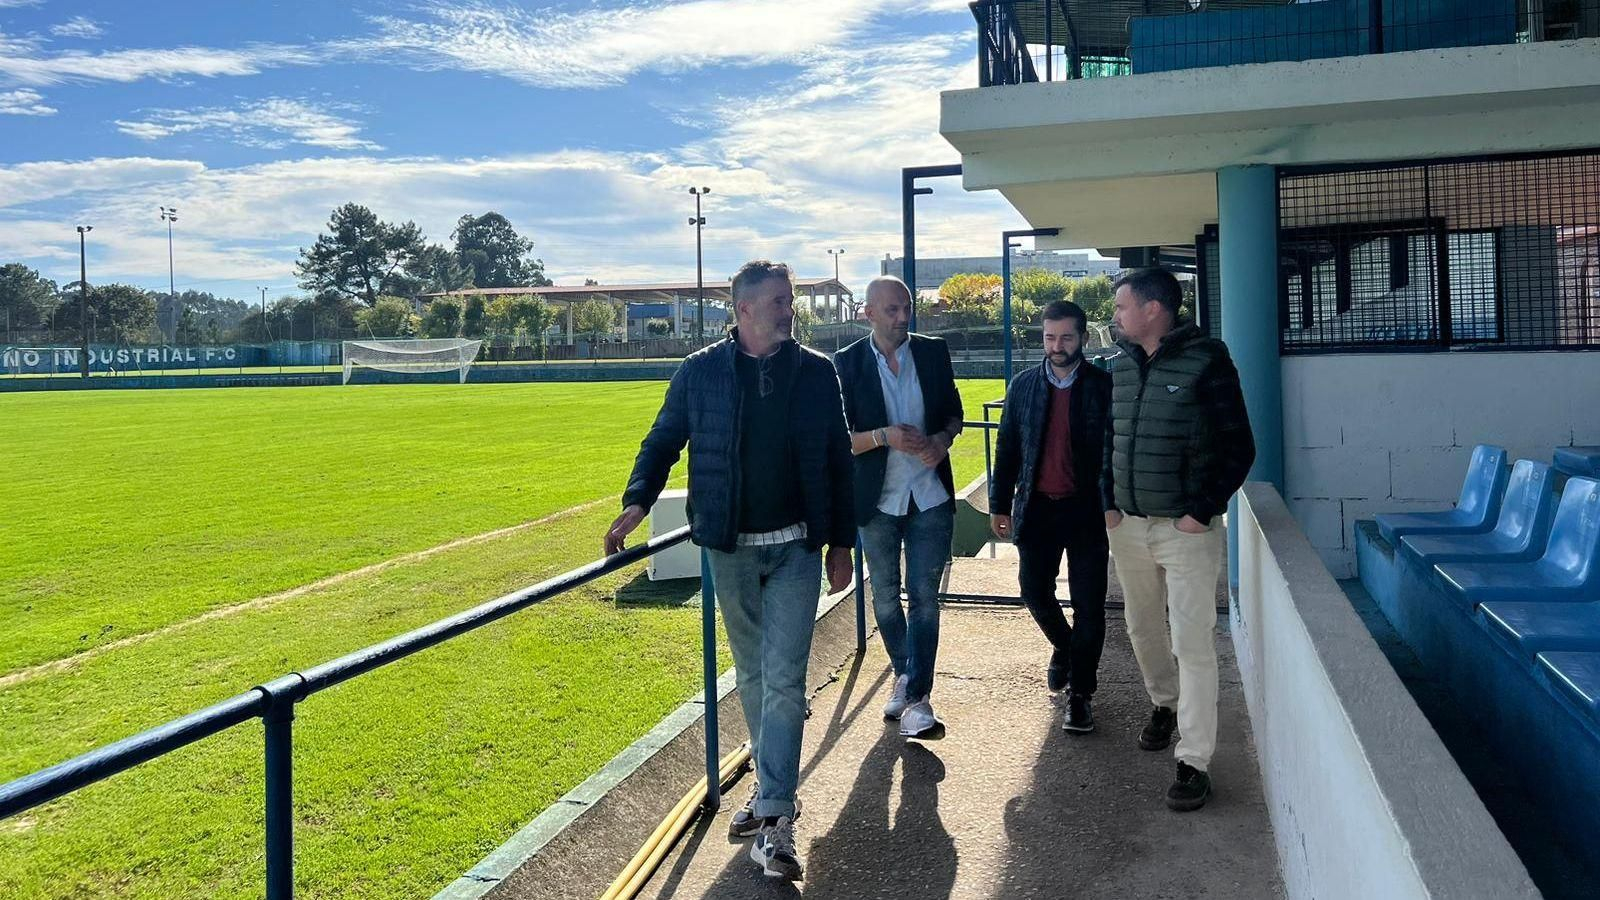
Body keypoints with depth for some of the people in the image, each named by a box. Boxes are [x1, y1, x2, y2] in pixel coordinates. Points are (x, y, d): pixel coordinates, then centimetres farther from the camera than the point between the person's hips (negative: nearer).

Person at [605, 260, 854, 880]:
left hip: (796, 549, -1)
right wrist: (638, 501, -15)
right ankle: (773, 789, 29)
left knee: (783, 679, -7)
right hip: (729, 550, 1)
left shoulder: (817, 372, 1)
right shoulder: (700, 372, -2)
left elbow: (838, 462, 5)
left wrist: (841, 543, 5)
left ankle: (774, 820, -3)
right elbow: (663, 441, 3)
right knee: (752, 675, 13)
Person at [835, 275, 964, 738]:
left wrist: (943, 439, -11)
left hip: (931, 495, 0)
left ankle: (918, 696, 2)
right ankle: (903, 674, 36)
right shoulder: (847, 364, -6)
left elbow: (954, 411, 11)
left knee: (924, 596, -3)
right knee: (885, 597, 14)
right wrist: (884, 437, -23)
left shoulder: (934, 352, 1)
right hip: (878, 499, 0)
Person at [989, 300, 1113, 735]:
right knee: (1035, 591, 9)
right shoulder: (1024, 385, 6)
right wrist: (1000, 504, 8)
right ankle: (1064, 647, 40)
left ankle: (1080, 692, 13)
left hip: (1087, 509, -3)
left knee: (1088, 604, 0)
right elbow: (1007, 449, 9)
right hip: (1037, 508, 3)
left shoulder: (1103, 386, -3)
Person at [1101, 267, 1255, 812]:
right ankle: (1166, 705, 41)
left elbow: (1239, 448, -9)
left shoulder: (1206, 361, -10)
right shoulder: (1120, 366, 8)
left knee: (1193, 642, -5)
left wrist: (1204, 511, -13)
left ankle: (1194, 762, 1)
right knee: (1143, 628, 16)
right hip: (1128, 524, 6)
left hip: (1187, 528, -6)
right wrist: (1109, 501, 6)